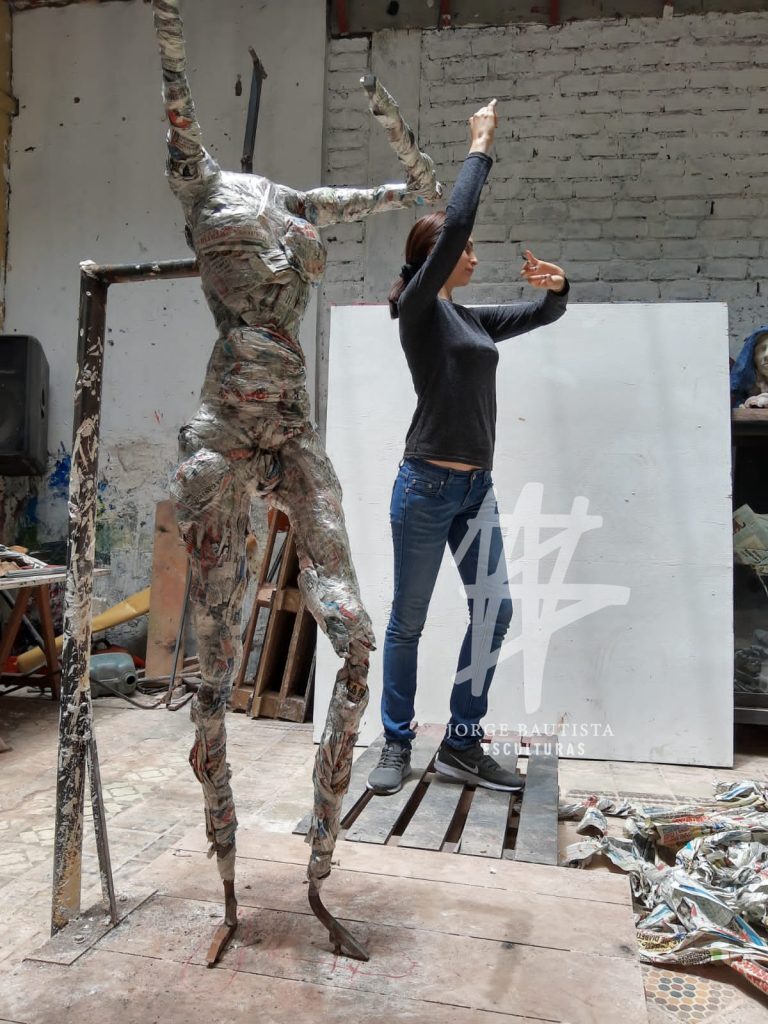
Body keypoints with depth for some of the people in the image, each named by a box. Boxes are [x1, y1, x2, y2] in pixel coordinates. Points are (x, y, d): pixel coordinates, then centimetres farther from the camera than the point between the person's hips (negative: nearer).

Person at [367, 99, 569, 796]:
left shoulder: (471, 319, 17)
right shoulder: (416, 307, -4)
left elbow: (544, 316, 25)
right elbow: (454, 223, -15)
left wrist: (557, 285, 3)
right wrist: (481, 148, -4)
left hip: (477, 487, 8)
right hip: (427, 484, -7)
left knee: (495, 611, 5)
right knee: (409, 622, 3)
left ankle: (462, 746, 17)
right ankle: (397, 745, 19)